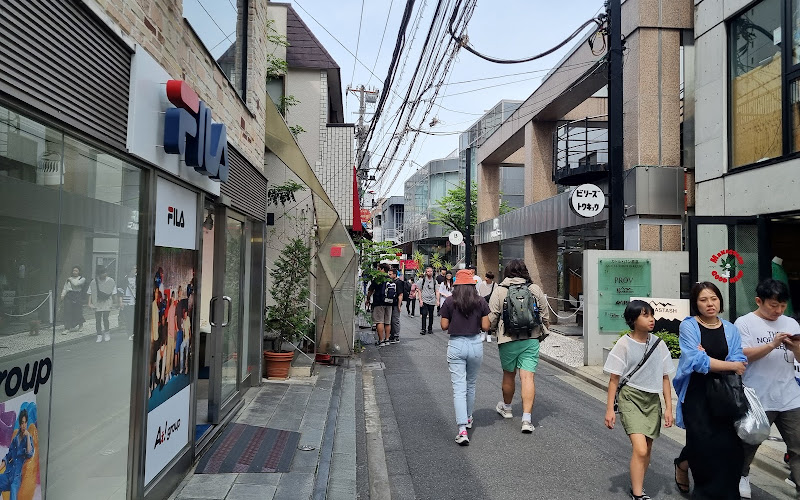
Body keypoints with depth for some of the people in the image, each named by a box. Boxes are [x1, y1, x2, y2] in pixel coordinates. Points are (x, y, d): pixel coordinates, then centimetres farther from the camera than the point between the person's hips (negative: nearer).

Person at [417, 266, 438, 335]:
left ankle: (430, 329, 21)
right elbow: (419, 290, 1)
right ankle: (423, 329, -4)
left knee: (431, 315, 9)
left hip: (432, 301, 3)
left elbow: (436, 291, 11)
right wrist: (420, 300, -7)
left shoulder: (434, 281, 8)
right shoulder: (422, 280, 0)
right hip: (424, 300, -3)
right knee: (424, 315, -10)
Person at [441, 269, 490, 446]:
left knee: (459, 388, -3)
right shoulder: (481, 302, -2)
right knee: (471, 385, 22)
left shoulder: (449, 302, -5)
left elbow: (444, 326, -3)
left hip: (456, 345, -2)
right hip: (476, 344, 2)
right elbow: (485, 327, -2)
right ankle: (468, 418, 39)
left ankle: (462, 430, -11)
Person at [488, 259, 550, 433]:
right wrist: (543, 331, 26)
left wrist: (494, 330, 18)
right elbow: (545, 315, 8)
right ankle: (527, 418, -7)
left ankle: (506, 407, 37)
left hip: (508, 340, -1)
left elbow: (492, 317, -3)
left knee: (509, 374, 17)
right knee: (528, 377, -2)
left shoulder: (499, 291, -4)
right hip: (531, 340, 1)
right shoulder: (535, 289, 2)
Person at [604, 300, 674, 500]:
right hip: (630, 398, -4)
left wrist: (668, 408, 5)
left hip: (652, 400, 4)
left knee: (647, 449, 11)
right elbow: (614, 379, -6)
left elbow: (665, 377, 7)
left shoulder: (659, 344, -1)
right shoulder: (624, 344, -11)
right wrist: (609, 409, -6)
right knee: (640, 449, -15)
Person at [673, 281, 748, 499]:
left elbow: (740, 363, -3)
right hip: (696, 394, -3)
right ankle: (683, 463, 25)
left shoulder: (730, 329, 8)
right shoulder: (688, 326, -5)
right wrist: (730, 365, -9)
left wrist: (708, 361, -17)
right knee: (703, 441, -8)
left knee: (728, 444, -2)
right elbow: (696, 361, -16)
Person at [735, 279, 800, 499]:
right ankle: (742, 475, 35)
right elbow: (743, 356, -14)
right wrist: (773, 344, -23)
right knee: (749, 442, 13)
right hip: (758, 398, -3)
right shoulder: (744, 323, -5)